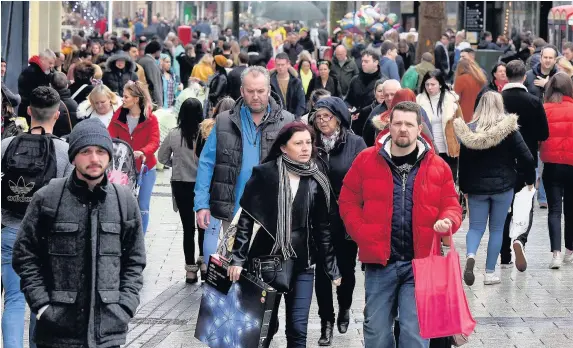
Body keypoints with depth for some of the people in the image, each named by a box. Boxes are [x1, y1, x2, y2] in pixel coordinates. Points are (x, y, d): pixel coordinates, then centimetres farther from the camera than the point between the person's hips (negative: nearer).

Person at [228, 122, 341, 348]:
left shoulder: (317, 182, 1)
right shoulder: (265, 174, -7)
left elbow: (322, 228, 8)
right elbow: (246, 218, -4)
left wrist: (332, 269, 9)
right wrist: (238, 258, -10)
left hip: (301, 264, 2)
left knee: (298, 329, -1)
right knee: (266, 325, 7)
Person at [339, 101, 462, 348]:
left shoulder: (437, 166, 4)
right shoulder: (366, 160, 3)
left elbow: (451, 206, 8)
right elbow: (348, 202, 8)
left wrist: (447, 221, -15)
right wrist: (362, 234, -4)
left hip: (419, 263, -1)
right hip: (379, 262, 1)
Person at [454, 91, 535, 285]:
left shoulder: (468, 131, -2)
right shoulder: (508, 130, -8)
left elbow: (463, 162, 2)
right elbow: (526, 158, -9)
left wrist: (464, 188, 12)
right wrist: (530, 180, 6)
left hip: (476, 187, 1)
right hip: (503, 186, -1)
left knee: (476, 227, 9)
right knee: (497, 229, 9)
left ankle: (471, 255, -21)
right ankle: (490, 273, 8)